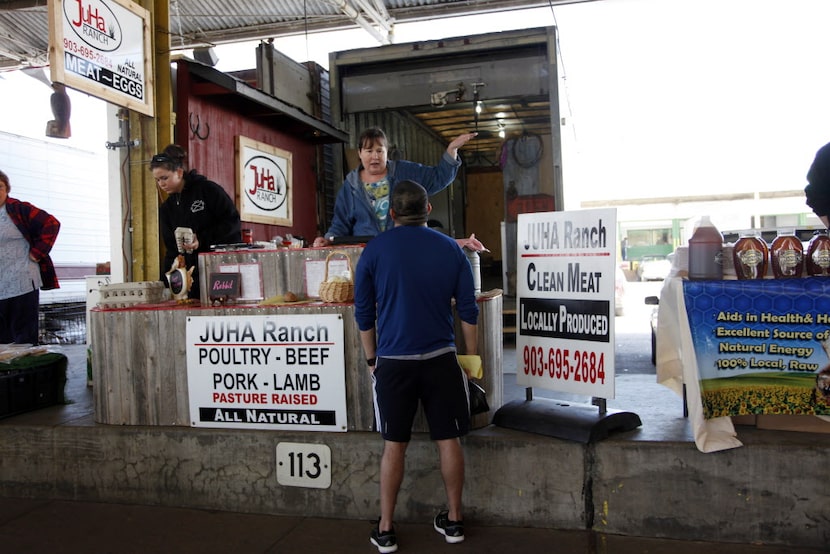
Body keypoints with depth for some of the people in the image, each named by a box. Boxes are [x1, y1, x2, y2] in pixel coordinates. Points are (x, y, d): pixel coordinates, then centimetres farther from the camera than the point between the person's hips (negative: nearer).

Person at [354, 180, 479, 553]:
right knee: (449, 440, 11)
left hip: (394, 361, -1)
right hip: (440, 358, 1)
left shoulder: (375, 250, -2)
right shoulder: (450, 248, 2)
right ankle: (453, 520, 25)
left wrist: (372, 359, 12)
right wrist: (471, 357, 13)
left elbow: (363, 312, 2)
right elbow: (468, 309, 4)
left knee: (394, 445, 8)